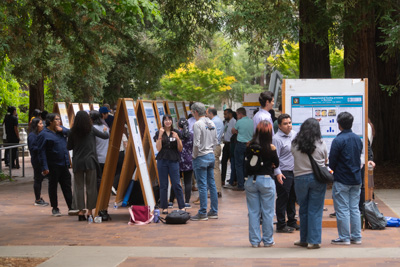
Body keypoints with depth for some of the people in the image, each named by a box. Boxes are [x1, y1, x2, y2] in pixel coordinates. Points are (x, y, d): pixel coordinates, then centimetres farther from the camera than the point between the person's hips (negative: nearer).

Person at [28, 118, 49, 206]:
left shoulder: (40, 134, 14)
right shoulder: (32, 135, -14)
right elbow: (32, 148, -19)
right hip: (36, 160, -9)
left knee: (40, 178, 14)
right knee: (37, 179, -3)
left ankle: (39, 199, 22)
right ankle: (37, 200, 4)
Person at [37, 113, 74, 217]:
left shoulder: (61, 130, 11)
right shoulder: (44, 134, -9)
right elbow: (41, 152, -13)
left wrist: (62, 130, -10)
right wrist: (44, 167, -19)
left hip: (64, 164, 6)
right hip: (53, 165, -6)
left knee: (67, 186, 7)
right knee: (53, 187, 5)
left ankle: (71, 207, 11)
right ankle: (55, 209, 14)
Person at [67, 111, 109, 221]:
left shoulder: (73, 132, 0)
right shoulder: (91, 129, -3)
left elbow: (69, 147, 6)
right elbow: (105, 136, 2)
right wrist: (105, 130, 23)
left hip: (77, 162, 1)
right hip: (90, 162, -1)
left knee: (78, 187, 6)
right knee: (91, 186, 5)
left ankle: (80, 211, 3)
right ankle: (90, 211, 7)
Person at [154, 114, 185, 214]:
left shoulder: (176, 133, 6)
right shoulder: (159, 133, 4)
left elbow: (180, 149, 4)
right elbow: (158, 148, -5)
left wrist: (177, 138, -12)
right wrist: (160, 136, -14)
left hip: (173, 161, 0)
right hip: (162, 161, 0)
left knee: (176, 184, -3)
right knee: (163, 185, 3)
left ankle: (182, 206, 2)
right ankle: (164, 207, 9)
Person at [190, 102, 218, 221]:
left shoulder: (197, 124, -15)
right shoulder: (211, 123, 10)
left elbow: (196, 144, -19)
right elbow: (216, 141, 14)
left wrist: (194, 156, -6)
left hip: (201, 157, -8)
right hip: (211, 155, 8)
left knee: (202, 186, -4)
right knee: (212, 184, 11)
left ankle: (203, 213, -1)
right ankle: (214, 212, 16)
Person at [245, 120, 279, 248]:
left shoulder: (249, 146, -3)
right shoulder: (270, 147, -11)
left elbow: (247, 163, 8)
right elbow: (276, 163, 2)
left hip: (251, 181, 3)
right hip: (266, 180, -3)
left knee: (253, 212, 9)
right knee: (267, 212, 7)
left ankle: (254, 241, 13)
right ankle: (267, 240, 13)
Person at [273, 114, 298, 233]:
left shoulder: (294, 134, 11)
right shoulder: (277, 139, -12)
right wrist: (277, 173, -22)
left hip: (294, 171, 8)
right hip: (283, 173, -8)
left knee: (292, 198, 15)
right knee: (283, 199, -3)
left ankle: (292, 222, 26)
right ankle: (281, 225, 4)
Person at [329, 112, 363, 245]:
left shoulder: (338, 140, -15)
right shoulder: (358, 139, 5)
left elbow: (332, 161, -11)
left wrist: (332, 171, 9)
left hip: (342, 180, -6)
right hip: (356, 179, 6)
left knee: (342, 209, 0)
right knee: (354, 209, 12)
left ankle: (344, 238, 3)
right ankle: (356, 237, 14)